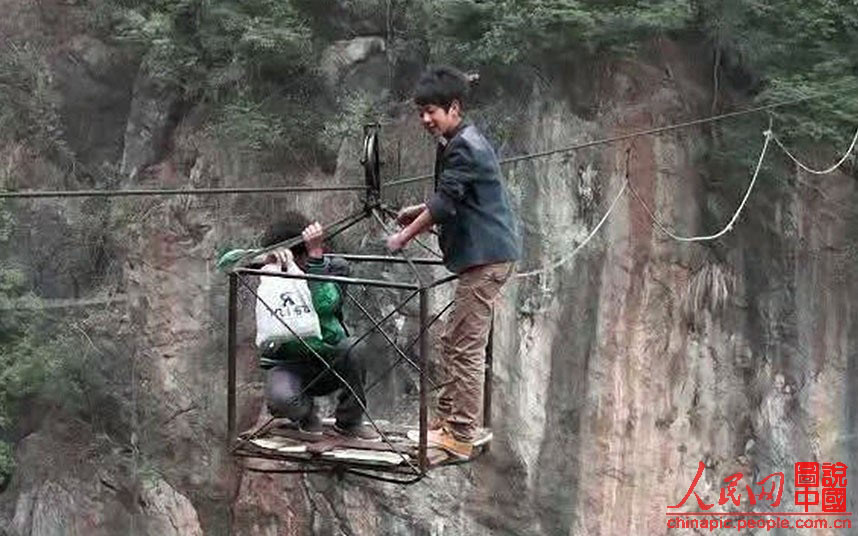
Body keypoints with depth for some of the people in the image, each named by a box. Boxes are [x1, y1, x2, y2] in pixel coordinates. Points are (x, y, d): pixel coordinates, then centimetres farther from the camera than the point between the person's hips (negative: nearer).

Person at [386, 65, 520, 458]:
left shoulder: (465, 147, -15)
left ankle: (461, 436, -5)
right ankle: (447, 418, 24)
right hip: (480, 255, 11)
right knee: (453, 341, 15)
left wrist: (404, 236, -8)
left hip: (486, 257, -11)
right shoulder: (455, 145, 18)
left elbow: (444, 204, -18)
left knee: (467, 347, -9)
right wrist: (418, 212, 14)